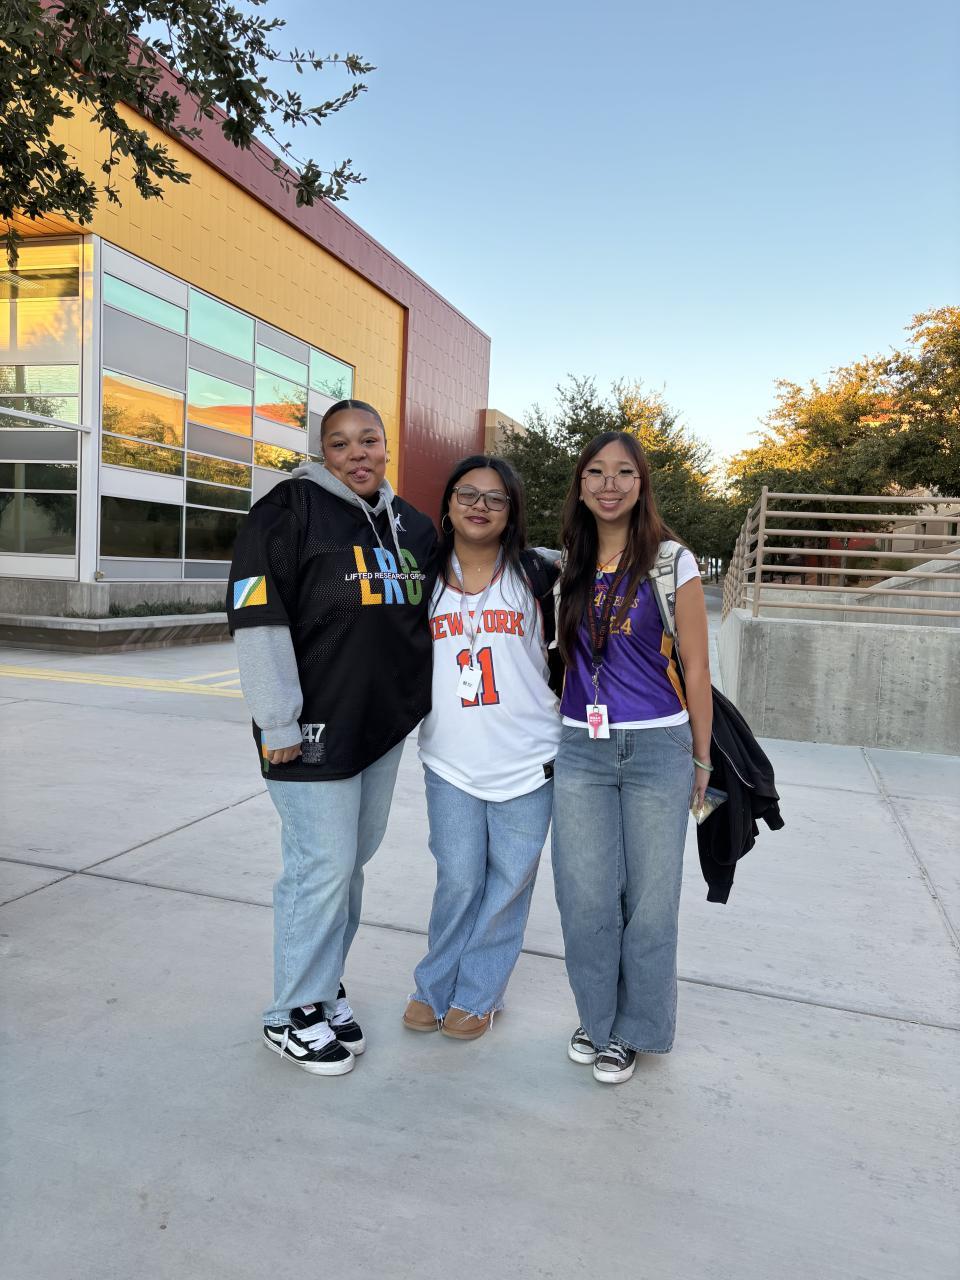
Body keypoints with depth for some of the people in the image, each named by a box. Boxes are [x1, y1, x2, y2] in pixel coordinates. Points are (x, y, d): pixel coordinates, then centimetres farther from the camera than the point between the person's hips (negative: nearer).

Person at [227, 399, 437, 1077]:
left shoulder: (411, 524, 12)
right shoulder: (291, 510, -9)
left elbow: (431, 617, 25)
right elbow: (258, 619, -15)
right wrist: (278, 725, -17)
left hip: (386, 723, 7)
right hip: (315, 729, -7)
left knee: (351, 861, 16)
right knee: (322, 866, -2)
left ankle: (324, 984, 34)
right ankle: (292, 1015, 18)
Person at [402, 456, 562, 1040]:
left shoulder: (537, 575, 1)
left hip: (527, 761, 0)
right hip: (450, 760, 1)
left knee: (508, 882, 8)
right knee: (459, 881, 5)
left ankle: (475, 994, 27)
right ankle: (435, 986, 28)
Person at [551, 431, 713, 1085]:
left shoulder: (671, 562, -3)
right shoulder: (568, 567, 8)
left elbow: (696, 669, -1)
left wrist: (700, 760, 1)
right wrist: (557, 735, 12)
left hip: (657, 749, -3)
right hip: (580, 749, 3)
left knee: (648, 896, 6)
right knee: (586, 895, 6)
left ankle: (633, 1029, 27)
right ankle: (598, 1016, 30)